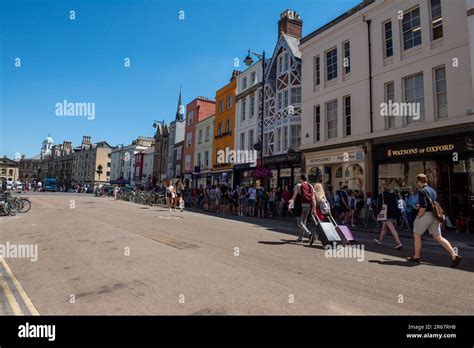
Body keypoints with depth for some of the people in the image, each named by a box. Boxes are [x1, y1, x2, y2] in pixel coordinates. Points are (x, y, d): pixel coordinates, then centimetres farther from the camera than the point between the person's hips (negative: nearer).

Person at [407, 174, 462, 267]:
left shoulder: (422, 191, -13)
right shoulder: (433, 190, 15)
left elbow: (423, 207, -22)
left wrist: (418, 216, -11)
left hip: (425, 215, -8)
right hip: (434, 216, 8)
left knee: (417, 235, 7)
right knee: (438, 237, 10)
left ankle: (416, 257, 16)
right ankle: (454, 255, -1)